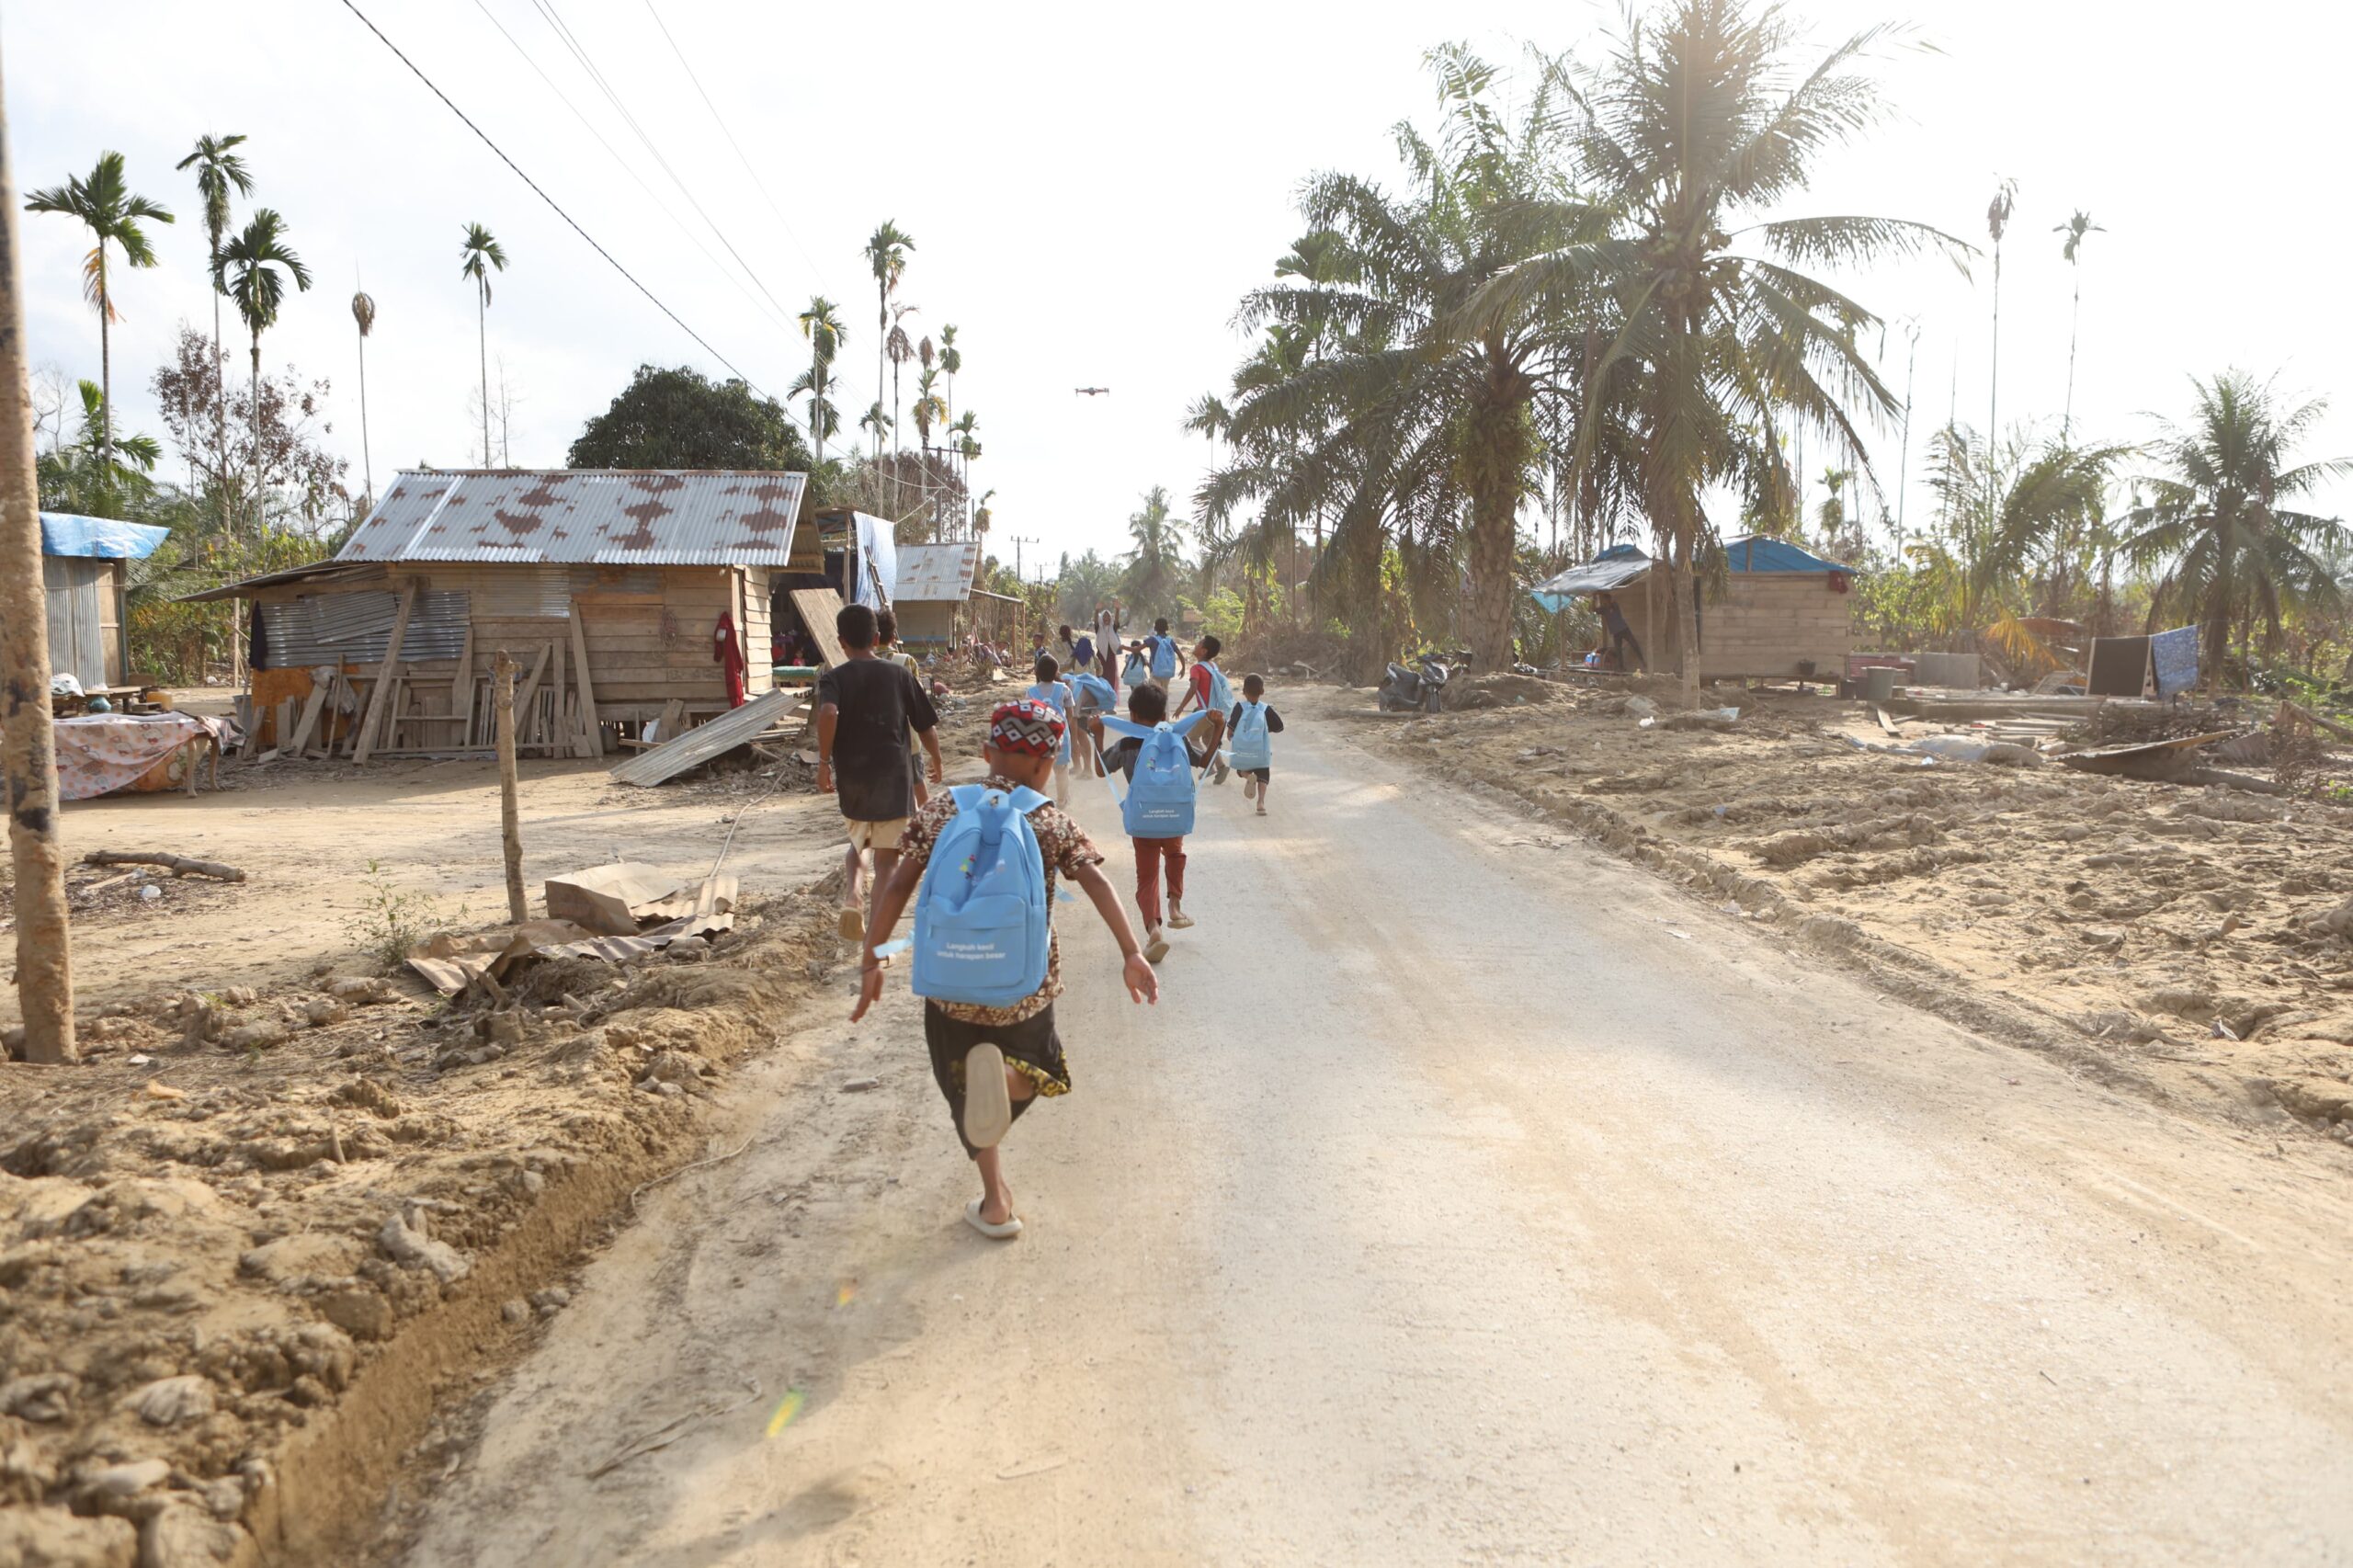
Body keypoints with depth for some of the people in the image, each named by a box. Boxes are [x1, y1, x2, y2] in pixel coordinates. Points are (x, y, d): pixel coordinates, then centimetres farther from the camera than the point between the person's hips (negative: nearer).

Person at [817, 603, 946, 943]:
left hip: (852, 779, 1)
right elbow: (927, 726, 4)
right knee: (886, 858, 5)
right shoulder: (899, 675, 2)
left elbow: (828, 713, -23)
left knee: (857, 846, 25)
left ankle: (852, 895, -2)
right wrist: (937, 762, 21)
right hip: (894, 778, -1)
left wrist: (824, 762, -15)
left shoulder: (834, 678, -2)